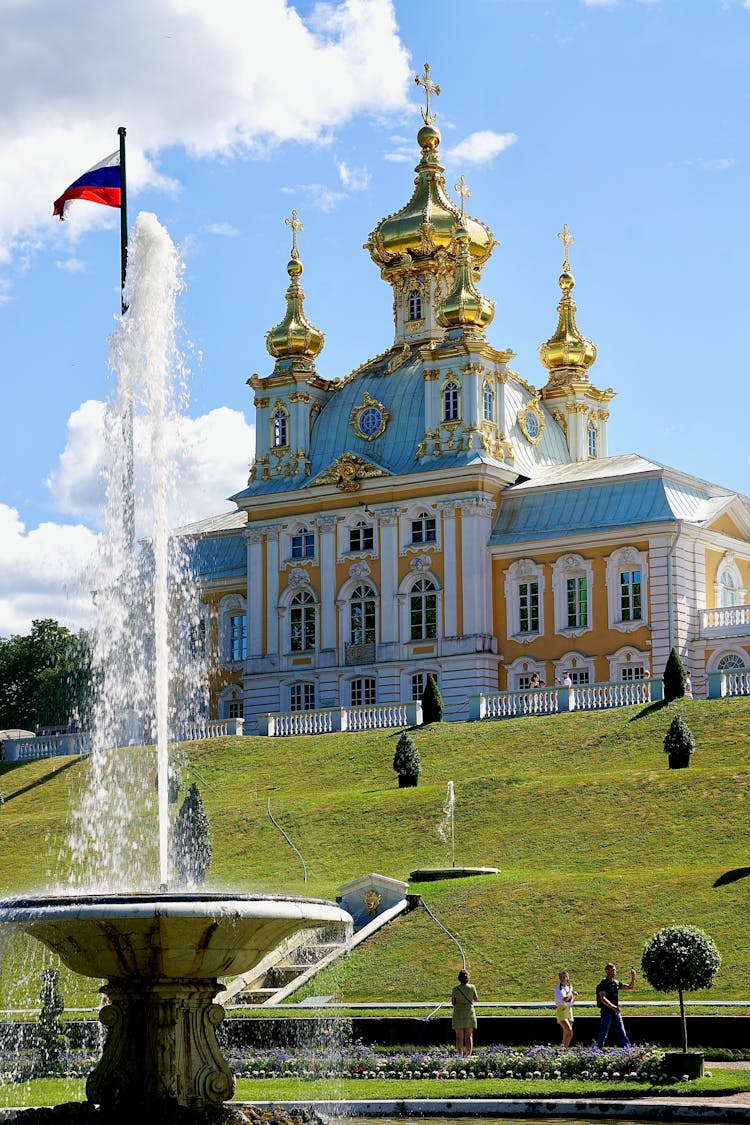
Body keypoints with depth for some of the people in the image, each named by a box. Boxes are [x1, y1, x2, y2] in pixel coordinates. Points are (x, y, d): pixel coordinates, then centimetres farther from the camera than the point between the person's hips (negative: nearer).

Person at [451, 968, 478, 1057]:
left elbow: (453, 1002, -1)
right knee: (469, 1036, 8)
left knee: (459, 1037, 4)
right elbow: (476, 999, 8)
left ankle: (460, 1055, 0)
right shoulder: (472, 987, -6)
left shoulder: (456, 989, -8)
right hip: (469, 1013, 1)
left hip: (458, 1014, -1)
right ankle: (468, 1055, 3)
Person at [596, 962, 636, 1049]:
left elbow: (630, 987, 18)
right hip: (606, 1012, -6)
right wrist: (613, 1007, -35)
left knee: (622, 1033, 3)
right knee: (603, 1034, 0)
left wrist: (633, 977, -1)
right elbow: (603, 999, -22)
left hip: (616, 1012, 6)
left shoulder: (616, 983, 11)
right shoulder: (603, 984, -10)